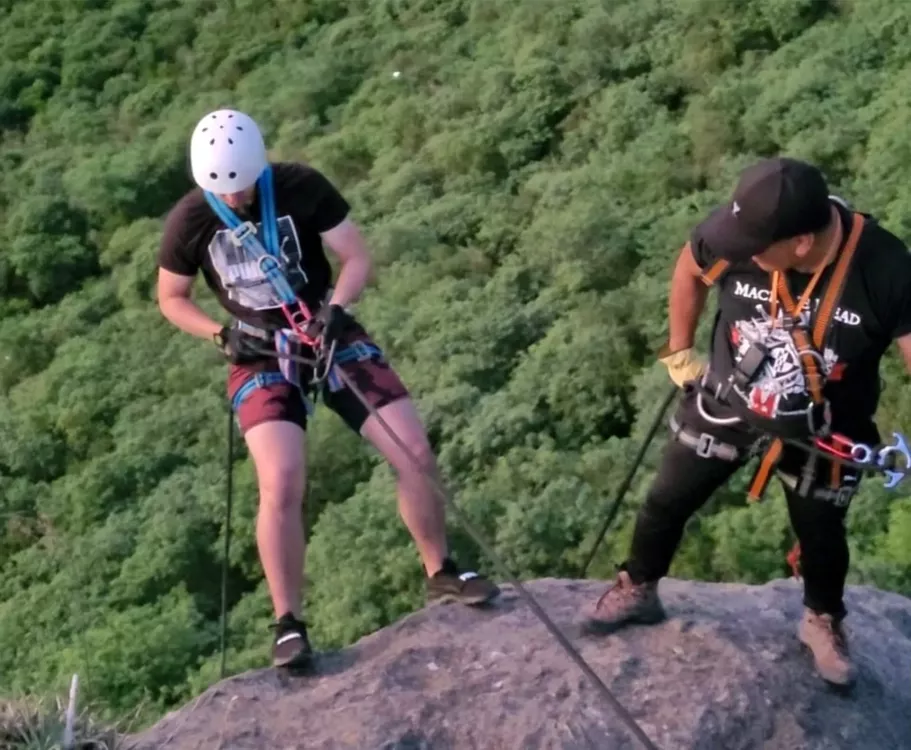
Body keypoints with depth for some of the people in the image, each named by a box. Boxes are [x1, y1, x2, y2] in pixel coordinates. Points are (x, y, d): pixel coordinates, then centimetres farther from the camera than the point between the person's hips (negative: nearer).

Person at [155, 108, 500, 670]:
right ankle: (289, 625, -5)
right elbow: (171, 299, 4)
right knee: (283, 485, -19)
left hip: (328, 333, 1)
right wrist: (222, 333, -13)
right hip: (261, 355, -1)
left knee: (416, 452, -4)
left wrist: (335, 309, -24)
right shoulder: (189, 221, -11)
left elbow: (358, 258, -6)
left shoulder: (303, 187, -13)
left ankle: (442, 573, 17)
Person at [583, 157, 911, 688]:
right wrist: (679, 351, 2)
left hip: (822, 435, -1)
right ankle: (637, 590, 44)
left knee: (821, 535, 21)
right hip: (725, 405, 1)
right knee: (667, 501, 16)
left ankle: (824, 622, 51)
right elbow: (690, 269, -4)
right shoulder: (736, 233, -28)